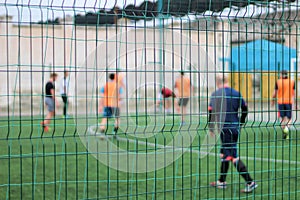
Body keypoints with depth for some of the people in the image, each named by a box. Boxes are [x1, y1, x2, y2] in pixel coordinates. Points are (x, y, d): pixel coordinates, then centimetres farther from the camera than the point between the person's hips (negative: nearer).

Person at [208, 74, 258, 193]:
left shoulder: (216, 94, -7)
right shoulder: (236, 93, 7)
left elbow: (211, 112, -8)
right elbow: (245, 109, 13)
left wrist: (211, 129, 4)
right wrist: (240, 123, 25)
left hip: (225, 128, -6)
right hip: (235, 128, 7)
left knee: (233, 157, -5)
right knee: (224, 153, 19)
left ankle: (250, 182, -11)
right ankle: (221, 182, 27)